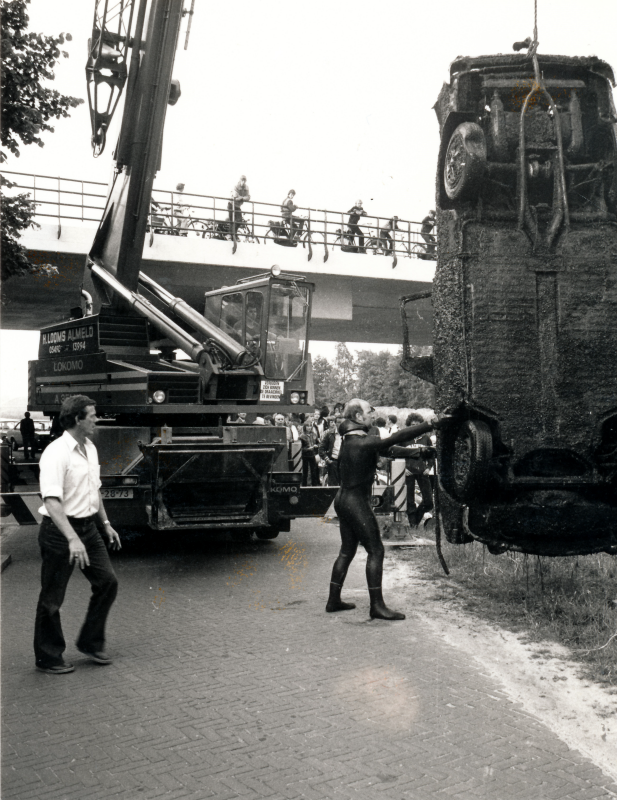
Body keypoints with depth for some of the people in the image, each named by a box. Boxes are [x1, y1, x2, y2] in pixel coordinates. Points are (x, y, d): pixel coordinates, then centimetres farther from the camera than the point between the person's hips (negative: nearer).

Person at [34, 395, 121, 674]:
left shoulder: (89, 448, 8)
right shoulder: (56, 453, -20)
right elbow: (51, 501, -29)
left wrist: (105, 523, 19)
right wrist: (72, 539, -36)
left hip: (88, 527, 8)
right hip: (60, 531, -8)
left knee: (107, 581, 7)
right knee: (52, 598, 5)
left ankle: (91, 642, 24)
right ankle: (48, 658, 20)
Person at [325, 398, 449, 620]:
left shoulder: (348, 440, 10)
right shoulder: (363, 442, -19)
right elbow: (396, 438, -25)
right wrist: (431, 425, -25)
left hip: (344, 499, 10)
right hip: (356, 502, -10)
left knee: (347, 551, 16)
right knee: (375, 551, -4)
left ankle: (334, 600, 22)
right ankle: (377, 606, -2)